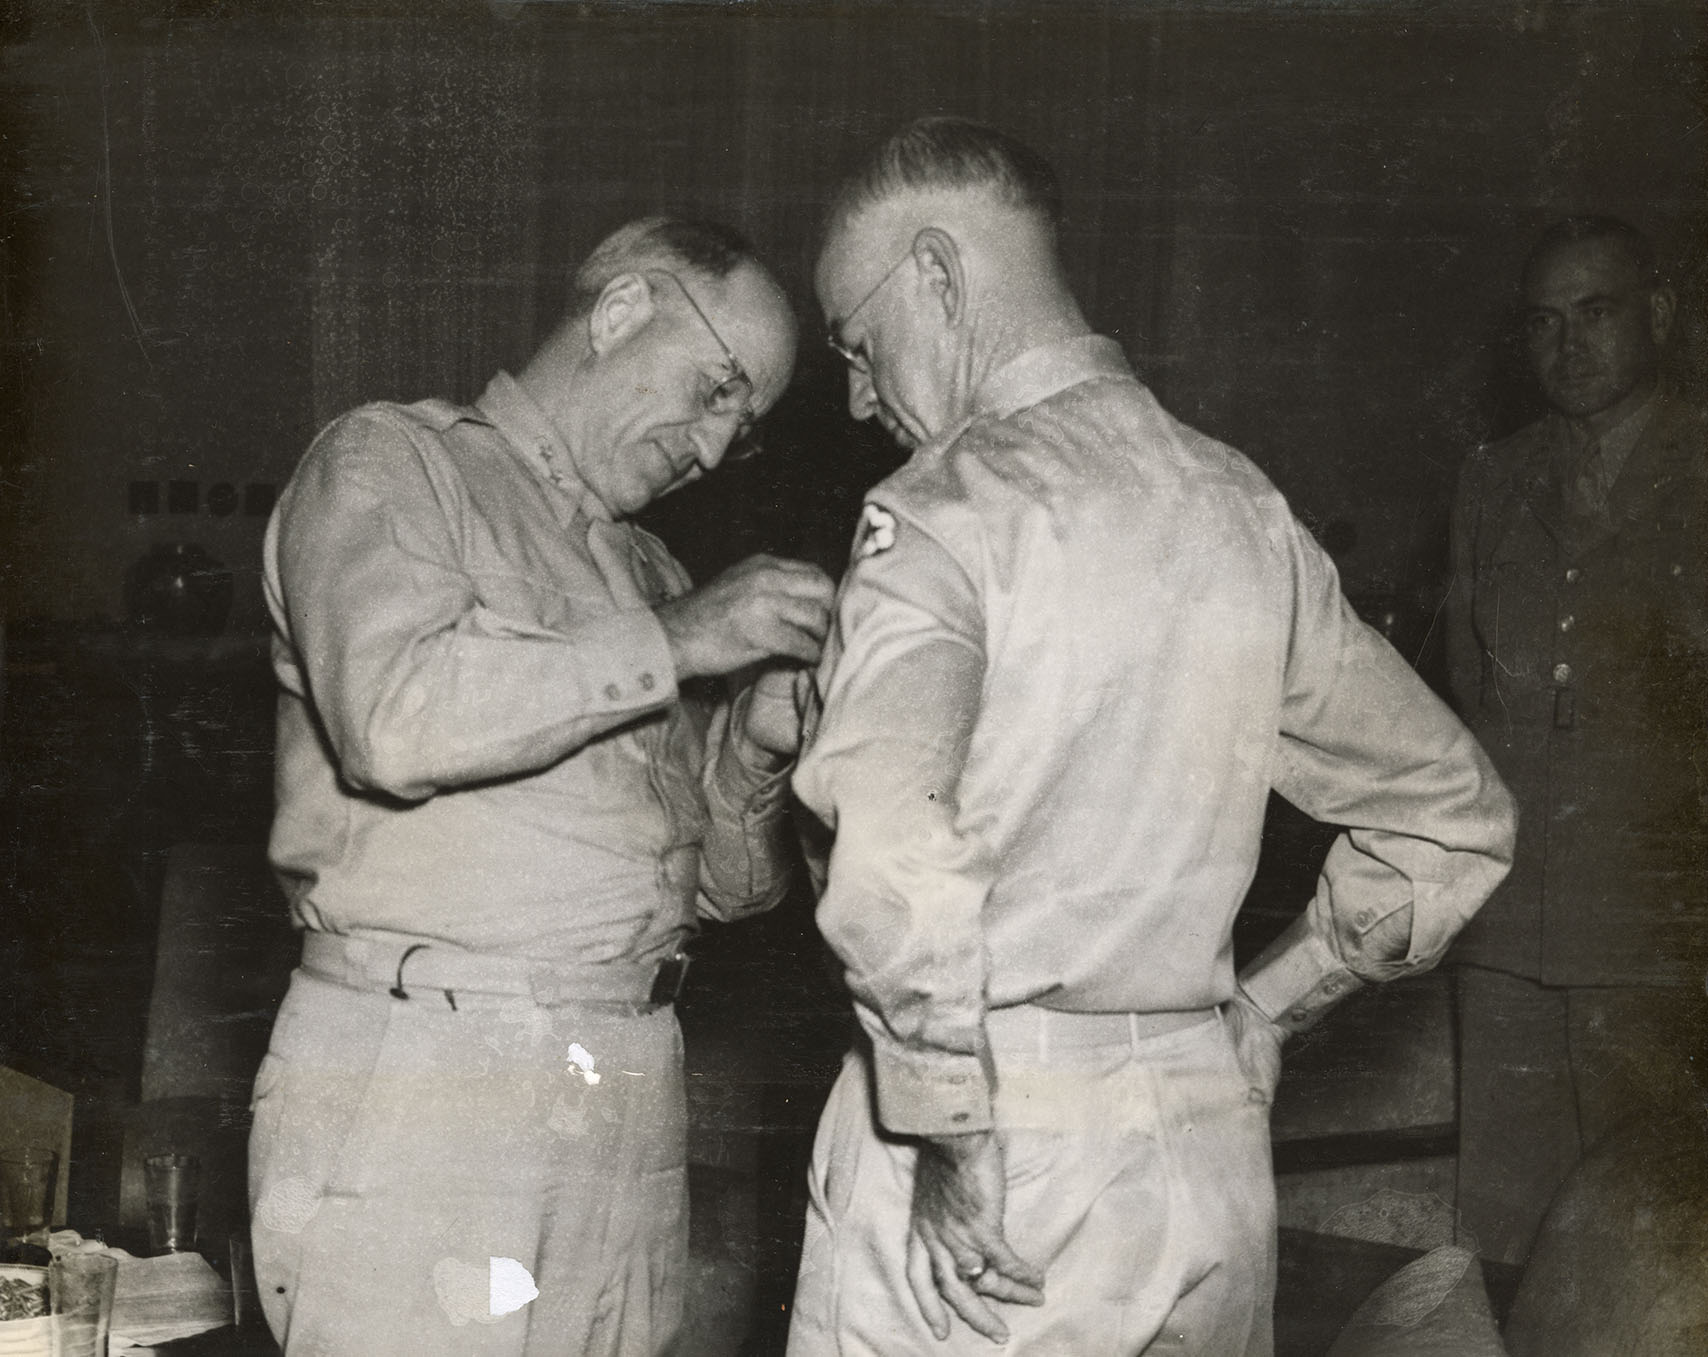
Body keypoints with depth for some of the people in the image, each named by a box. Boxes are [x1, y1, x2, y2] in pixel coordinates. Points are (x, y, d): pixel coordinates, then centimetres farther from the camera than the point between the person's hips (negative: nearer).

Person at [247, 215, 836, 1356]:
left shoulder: (650, 576, 21)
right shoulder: (390, 465, 3)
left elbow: (725, 885, 20)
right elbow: (396, 717, -18)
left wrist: (757, 746, 0)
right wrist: (675, 643, -13)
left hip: (630, 1105, 6)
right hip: (418, 1096, -6)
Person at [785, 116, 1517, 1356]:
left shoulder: (946, 509, -11)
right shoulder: (1245, 511, 9)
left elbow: (894, 855, -28)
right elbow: (1457, 819, 17)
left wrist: (959, 1154, -18)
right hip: (1215, 1147, 6)